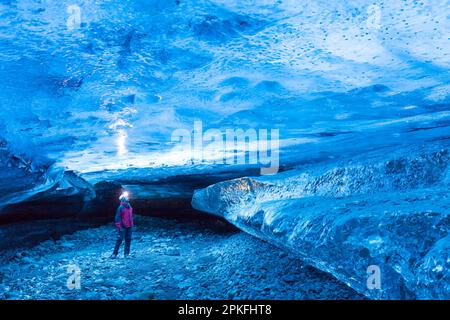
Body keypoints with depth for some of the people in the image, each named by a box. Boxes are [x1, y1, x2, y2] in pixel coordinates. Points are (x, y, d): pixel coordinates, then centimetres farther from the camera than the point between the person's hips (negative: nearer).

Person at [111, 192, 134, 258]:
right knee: (120, 239, -7)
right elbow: (117, 218, -11)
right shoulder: (120, 208, -11)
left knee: (128, 240, 6)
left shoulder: (130, 207, 9)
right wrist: (119, 227, -14)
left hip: (129, 227, 6)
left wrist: (132, 224, 17)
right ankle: (115, 253, 1)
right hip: (123, 227, -6)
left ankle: (126, 254, 13)